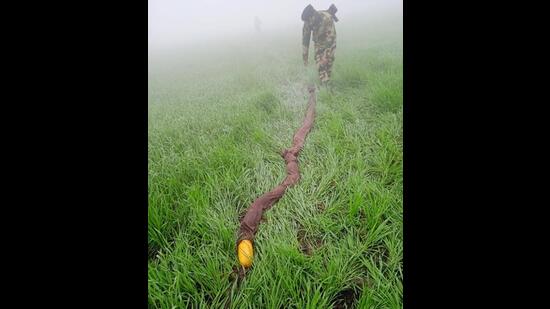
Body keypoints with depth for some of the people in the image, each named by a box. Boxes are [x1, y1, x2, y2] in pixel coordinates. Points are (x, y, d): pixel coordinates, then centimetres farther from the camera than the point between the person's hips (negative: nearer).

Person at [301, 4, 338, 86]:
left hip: (329, 42, -3)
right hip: (318, 42, 3)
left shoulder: (327, 19, -34)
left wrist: (326, 56, -35)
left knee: (328, 61, -6)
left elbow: (330, 38, -33)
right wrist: (305, 56, -11)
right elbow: (305, 38, -12)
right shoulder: (308, 22, -21)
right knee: (320, 64, -7)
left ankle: (327, 83, 7)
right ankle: (324, 84, -2)